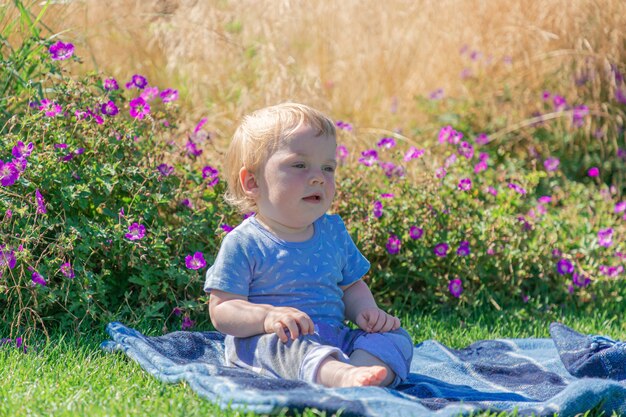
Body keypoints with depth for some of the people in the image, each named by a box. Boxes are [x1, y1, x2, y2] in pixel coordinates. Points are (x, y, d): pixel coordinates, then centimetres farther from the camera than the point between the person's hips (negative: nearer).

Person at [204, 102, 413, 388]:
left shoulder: (333, 232, 14)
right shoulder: (243, 244, -5)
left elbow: (351, 287, 24)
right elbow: (221, 310, -8)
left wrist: (367, 311, -1)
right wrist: (268, 316, -28)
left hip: (333, 341, 6)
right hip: (260, 344, -6)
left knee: (395, 337, -13)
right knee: (290, 344, -37)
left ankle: (362, 370, -47)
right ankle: (342, 376, -65)